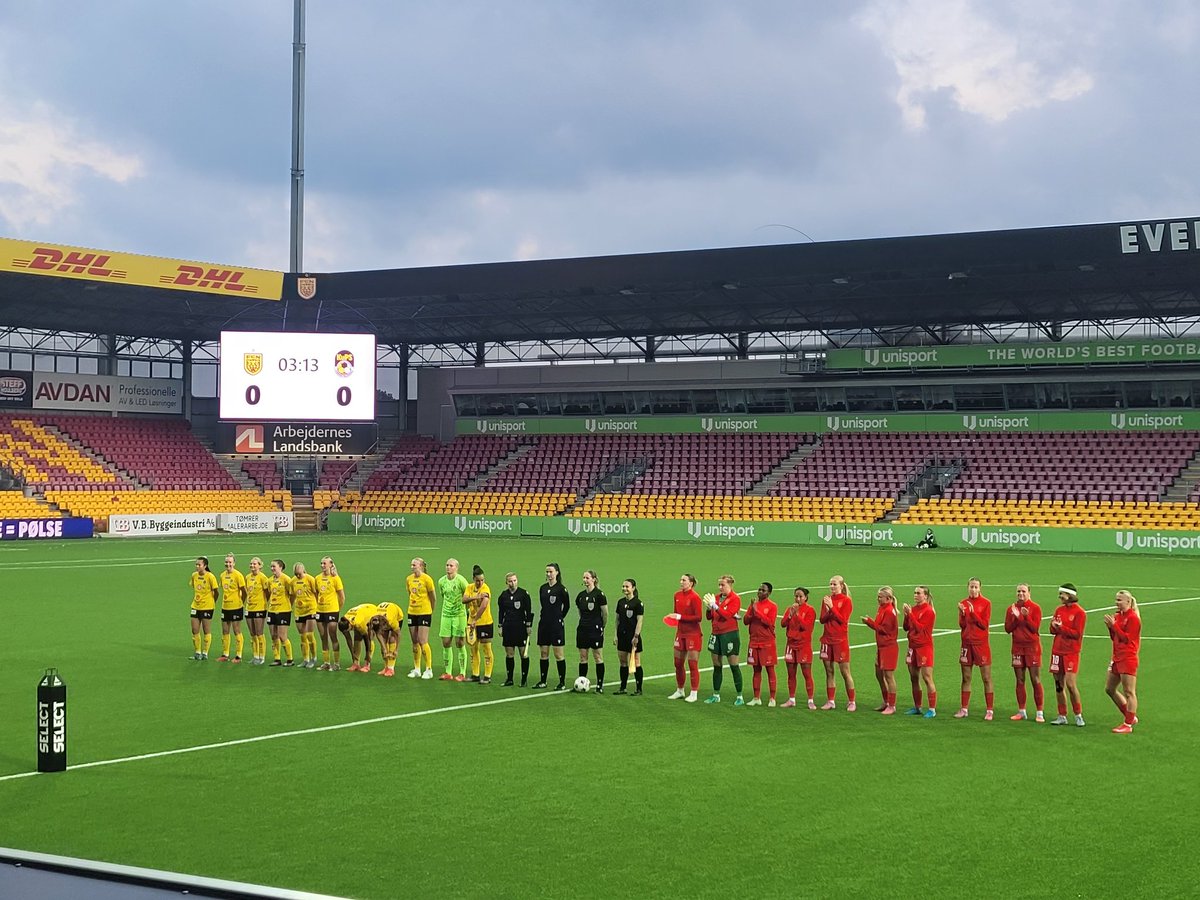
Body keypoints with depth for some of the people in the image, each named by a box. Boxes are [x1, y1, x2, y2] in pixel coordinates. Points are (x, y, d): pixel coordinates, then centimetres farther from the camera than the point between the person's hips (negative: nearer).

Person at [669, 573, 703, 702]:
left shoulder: (695, 597, -14)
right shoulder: (677, 595, 7)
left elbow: (698, 617, -18)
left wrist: (681, 617, -20)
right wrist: (674, 619, 2)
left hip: (693, 634, -7)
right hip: (680, 632, 7)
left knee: (693, 664, -2)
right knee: (678, 663, 12)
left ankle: (694, 694, 5)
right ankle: (680, 691, 25)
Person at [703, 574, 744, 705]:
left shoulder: (735, 599, -8)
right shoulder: (716, 597, 9)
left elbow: (727, 614, -21)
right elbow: (709, 617, 10)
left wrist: (714, 605, -23)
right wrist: (708, 607, -10)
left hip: (730, 634, -6)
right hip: (716, 634, 6)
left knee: (734, 665, -2)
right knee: (716, 665, 11)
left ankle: (739, 697, 4)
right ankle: (716, 695, 20)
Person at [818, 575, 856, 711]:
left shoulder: (846, 601, -4)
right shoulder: (826, 599, 10)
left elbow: (843, 619, -13)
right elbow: (822, 620, 6)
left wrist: (832, 607, -19)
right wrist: (827, 611, -14)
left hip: (841, 639, -5)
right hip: (827, 638, 5)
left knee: (845, 672, -3)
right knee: (829, 671, 7)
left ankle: (851, 702, 3)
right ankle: (831, 701, 14)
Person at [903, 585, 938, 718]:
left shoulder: (929, 611, -10)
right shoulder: (913, 608, 10)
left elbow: (920, 628, -18)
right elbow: (906, 628, 11)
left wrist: (910, 614, -18)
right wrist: (906, 615, -4)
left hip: (924, 647, -8)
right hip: (912, 646, 8)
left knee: (927, 678, -8)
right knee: (914, 678, 11)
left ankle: (932, 709, -5)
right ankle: (917, 707, 21)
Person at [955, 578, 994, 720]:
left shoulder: (986, 603, -4)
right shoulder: (964, 603, 7)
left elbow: (985, 625, -10)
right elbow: (962, 625, 2)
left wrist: (973, 612, -20)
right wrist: (962, 613, -16)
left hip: (981, 643, -4)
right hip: (967, 643, 4)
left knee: (986, 678, -3)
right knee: (966, 678, 8)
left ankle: (989, 711, 0)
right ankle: (964, 709, 15)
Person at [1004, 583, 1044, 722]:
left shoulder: (1035, 608, -2)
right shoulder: (1011, 609, 9)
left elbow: (1035, 627, -10)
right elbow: (1007, 628, 2)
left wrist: (1026, 616, -22)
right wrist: (1015, 617, -12)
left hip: (1032, 647, -4)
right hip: (1017, 647, 4)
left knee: (1035, 680, -6)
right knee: (1020, 680, 7)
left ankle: (1040, 713, -3)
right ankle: (1021, 712, 14)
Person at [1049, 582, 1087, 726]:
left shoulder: (1079, 612, -7)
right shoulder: (1059, 610, 12)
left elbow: (1077, 633, -13)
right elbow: (1053, 630, 11)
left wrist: (1061, 627, -17)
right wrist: (1054, 626, -10)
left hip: (1071, 652, -6)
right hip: (1057, 650, 6)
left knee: (1071, 684, -11)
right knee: (1059, 684, 7)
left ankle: (1078, 716, 3)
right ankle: (1062, 716, 14)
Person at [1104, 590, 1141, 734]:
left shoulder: (1133, 618, -12)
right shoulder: (1118, 616, 13)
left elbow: (1127, 638, -17)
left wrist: (1114, 625, -18)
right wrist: (1110, 626, 0)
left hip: (1128, 659, -10)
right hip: (1117, 658, 10)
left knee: (1129, 692, -4)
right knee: (1109, 689, 14)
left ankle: (1128, 725, 0)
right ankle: (1131, 717, 24)